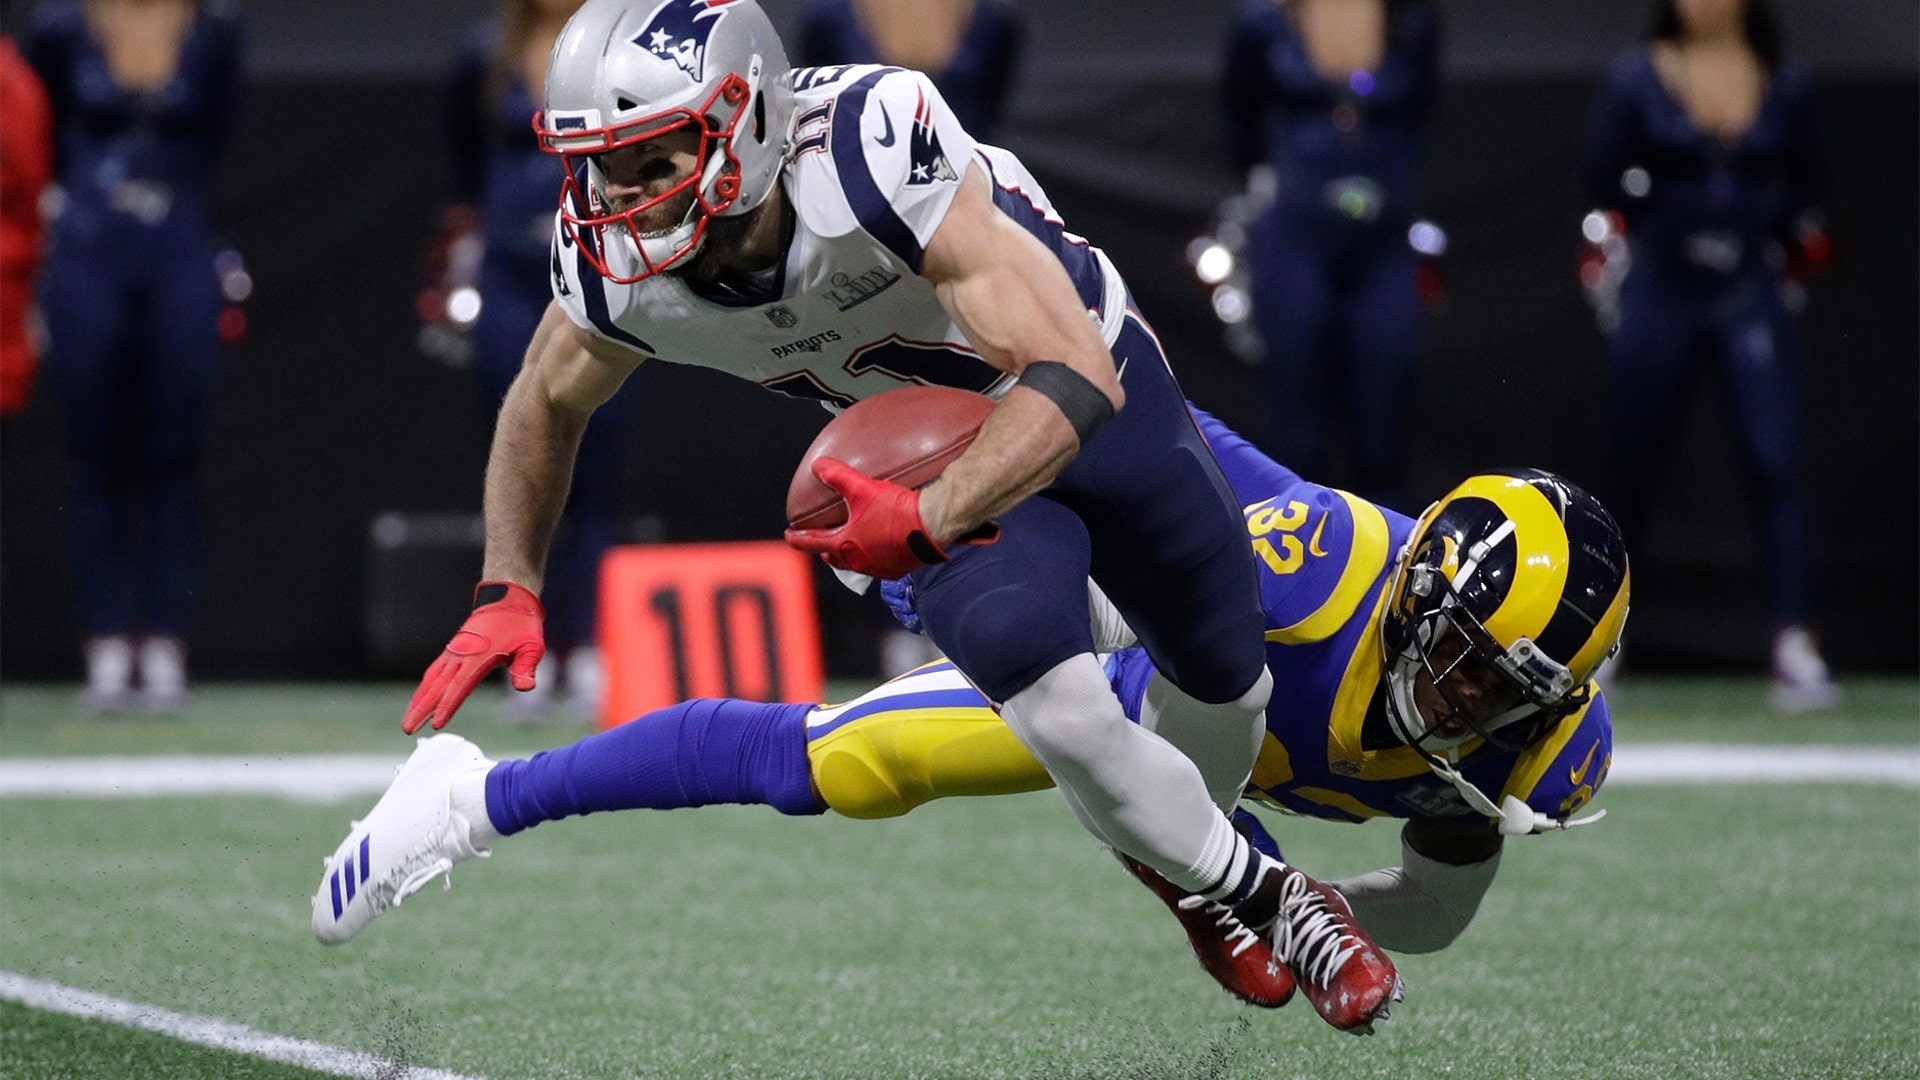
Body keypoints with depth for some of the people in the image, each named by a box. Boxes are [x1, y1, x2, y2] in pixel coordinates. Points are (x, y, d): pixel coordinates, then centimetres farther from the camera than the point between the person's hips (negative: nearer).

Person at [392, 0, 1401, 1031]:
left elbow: (1075, 380, -41)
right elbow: (545, 405, 1)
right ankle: (1265, 896, 8)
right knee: (1061, 713, -20)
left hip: (1093, 390, -2)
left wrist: (926, 522, -49)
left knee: (1228, 687, 17)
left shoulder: (867, 145, -43)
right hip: (939, 447, 3)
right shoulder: (617, 259, -25)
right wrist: (506, 591, -8)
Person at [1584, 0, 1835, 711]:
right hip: (1658, 297, -1)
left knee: (1775, 465, -13)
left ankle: (1796, 652, -16)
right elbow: (1605, 188, 3)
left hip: (1750, 298, 1)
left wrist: (1796, 238, 1)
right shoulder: (1636, 80, -1)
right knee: (1632, 471, 7)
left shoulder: (1785, 84, 5)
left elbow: (1799, 186, 14)